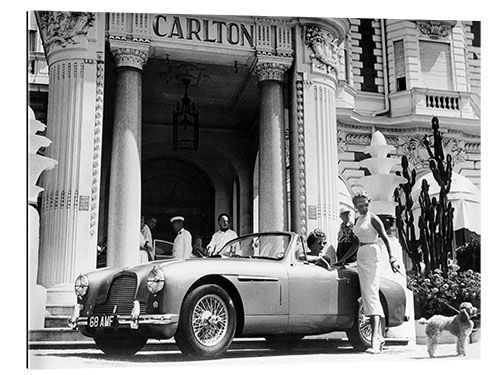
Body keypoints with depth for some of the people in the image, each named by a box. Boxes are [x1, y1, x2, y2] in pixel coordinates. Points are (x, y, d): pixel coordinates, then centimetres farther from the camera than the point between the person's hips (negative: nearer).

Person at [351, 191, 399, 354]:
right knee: (366, 295, 8)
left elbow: (385, 238, -14)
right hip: (361, 256, 9)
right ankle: (379, 337, 15)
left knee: (371, 294, -18)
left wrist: (391, 258, -26)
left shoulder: (373, 219, -7)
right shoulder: (358, 220, 16)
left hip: (372, 255, -9)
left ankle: (375, 339, -25)